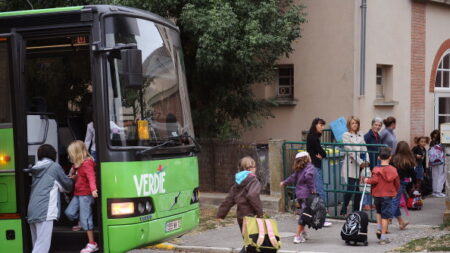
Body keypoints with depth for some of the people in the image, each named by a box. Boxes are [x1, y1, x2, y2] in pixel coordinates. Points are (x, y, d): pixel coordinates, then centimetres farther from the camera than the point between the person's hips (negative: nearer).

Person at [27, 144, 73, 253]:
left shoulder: (36, 168, 20)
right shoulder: (54, 166, 3)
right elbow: (67, 185, 13)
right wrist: (71, 182, 34)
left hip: (32, 211, 7)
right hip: (44, 211, -7)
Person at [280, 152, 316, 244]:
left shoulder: (299, 169, 13)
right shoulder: (310, 167, -6)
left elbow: (292, 178, 23)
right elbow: (308, 176, -25)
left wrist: (284, 183, 42)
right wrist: (312, 189, -17)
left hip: (299, 194, 7)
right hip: (306, 194, -7)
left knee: (303, 213, 19)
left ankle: (303, 233, 27)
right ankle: (297, 236, -5)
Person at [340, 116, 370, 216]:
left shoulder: (360, 136, 16)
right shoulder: (346, 135, -2)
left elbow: (364, 149, 12)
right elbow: (350, 151, -10)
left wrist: (366, 161, -5)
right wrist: (360, 162, -15)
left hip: (360, 165, 6)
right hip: (351, 165, -6)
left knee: (358, 188, 5)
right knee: (351, 188, -9)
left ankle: (356, 210, 13)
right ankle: (343, 211, -1)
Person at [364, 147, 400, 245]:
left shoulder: (376, 169, -7)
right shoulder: (393, 169, -3)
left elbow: (375, 180, -19)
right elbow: (397, 183, 3)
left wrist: (367, 180, 0)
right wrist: (395, 191, 21)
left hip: (377, 195, 1)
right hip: (388, 195, -1)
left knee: (379, 212, 27)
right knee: (385, 216, 2)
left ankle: (378, 228, 10)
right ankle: (383, 237, 2)